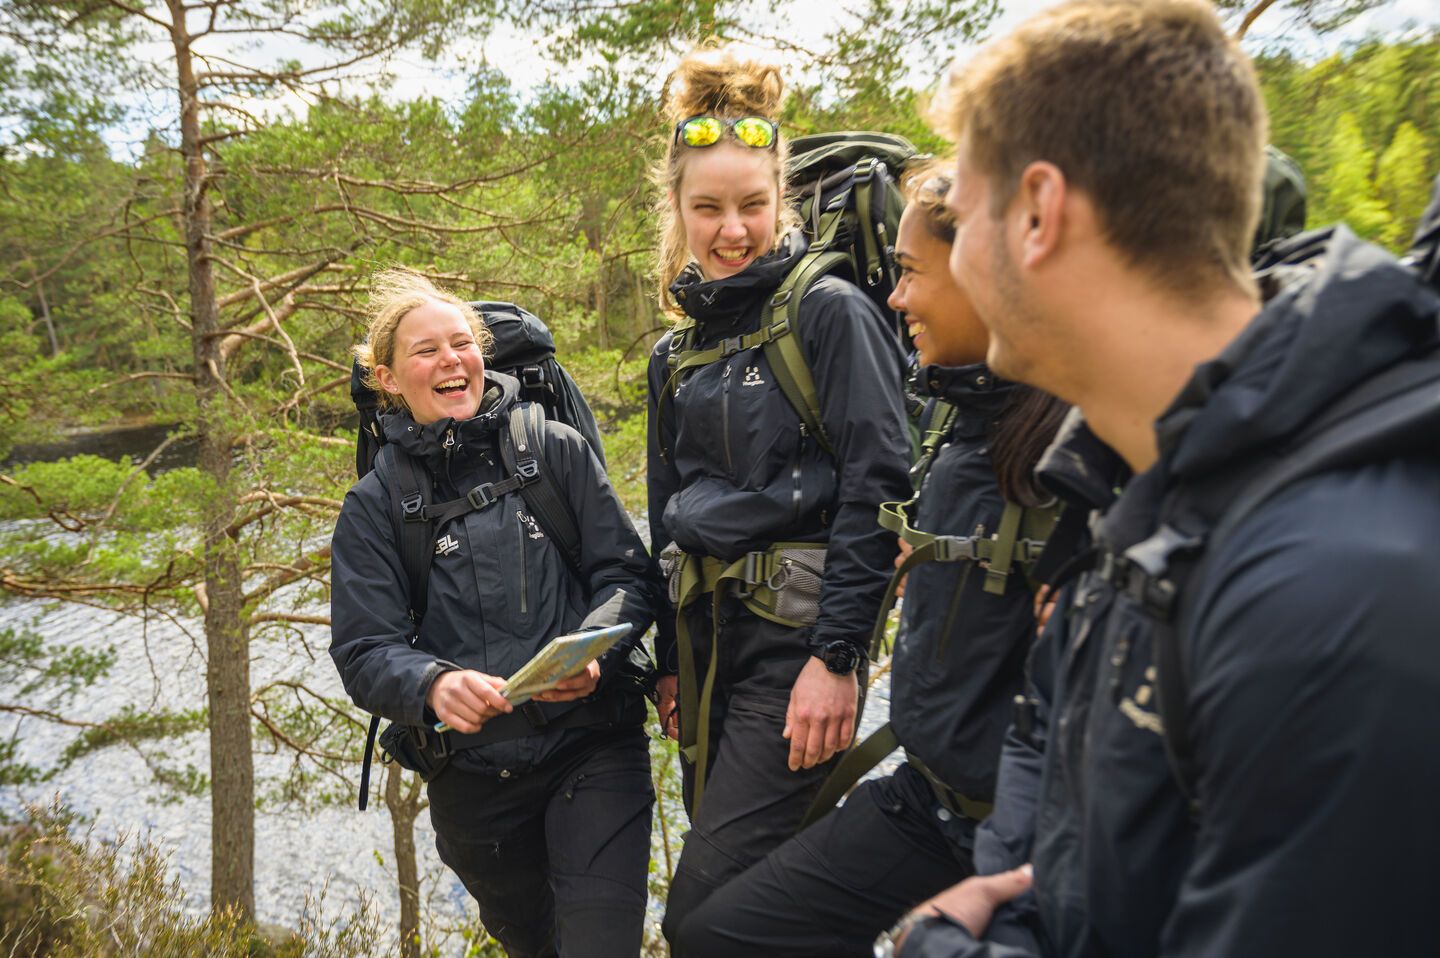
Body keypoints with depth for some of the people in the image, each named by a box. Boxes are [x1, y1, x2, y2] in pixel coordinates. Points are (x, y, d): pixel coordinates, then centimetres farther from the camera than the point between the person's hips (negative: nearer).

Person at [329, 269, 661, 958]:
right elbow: (363, 653, -6)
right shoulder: (373, 506, 0)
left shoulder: (555, 450, -2)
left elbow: (629, 574, -2)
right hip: (472, 782, 2)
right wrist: (433, 685, -27)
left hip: (591, 751, -2)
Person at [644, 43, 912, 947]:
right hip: (706, 634, 7)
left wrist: (836, 657, -20)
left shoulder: (830, 312, -7)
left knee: (706, 908, -9)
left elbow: (876, 488, -14)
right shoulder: (677, 351, 14)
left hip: (798, 631, -7)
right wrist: (669, 661, 17)